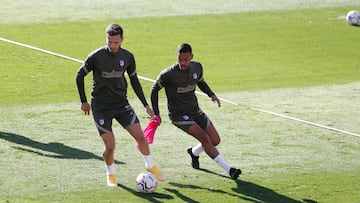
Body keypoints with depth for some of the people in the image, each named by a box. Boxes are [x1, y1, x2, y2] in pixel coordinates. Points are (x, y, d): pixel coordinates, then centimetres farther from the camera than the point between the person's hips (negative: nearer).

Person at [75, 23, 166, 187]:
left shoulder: (127, 57, -2)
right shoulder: (96, 56, -14)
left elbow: (134, 80, 12)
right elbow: (80, 75, 0)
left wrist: (146, 105, 10)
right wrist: (84, 101, 2)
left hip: (121, 103, 3)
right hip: (100, 105, -3)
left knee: (140, 136, -6)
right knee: (110, 146, -9)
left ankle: (150, 166, 20)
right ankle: (110, 174, 20)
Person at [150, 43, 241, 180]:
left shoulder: (197, 67, -4)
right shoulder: (168, 74, -20)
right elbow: (154, 90, -5)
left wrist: (211, 94, 0)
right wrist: (156, 113, -3)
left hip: (195, 110, 6)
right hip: (178, 114, -6)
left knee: (215, 140, 2)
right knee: (204, 138, -22)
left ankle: (194, 152, 34)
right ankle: (228, 169, -17)